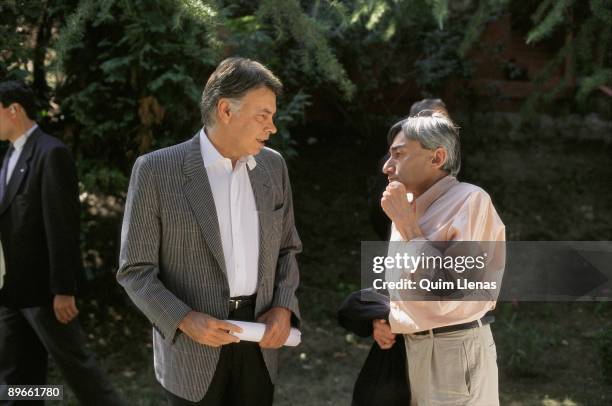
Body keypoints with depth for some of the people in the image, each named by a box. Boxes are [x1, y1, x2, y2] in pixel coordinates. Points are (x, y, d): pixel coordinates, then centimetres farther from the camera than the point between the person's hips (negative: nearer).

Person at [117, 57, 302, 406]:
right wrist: (185, 320, -21)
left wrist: (284, 307, -4)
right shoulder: (156, 170, -10)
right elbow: (135, 270, -8)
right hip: (194, 347, -4)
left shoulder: (273, 165, 4)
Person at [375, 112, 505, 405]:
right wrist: (383, 316, 2)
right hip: (412, 349, 8)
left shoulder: (470, 201, -16)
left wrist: (405, 223, -17)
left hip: (453, 353, -7)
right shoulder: (408, 210, 9)